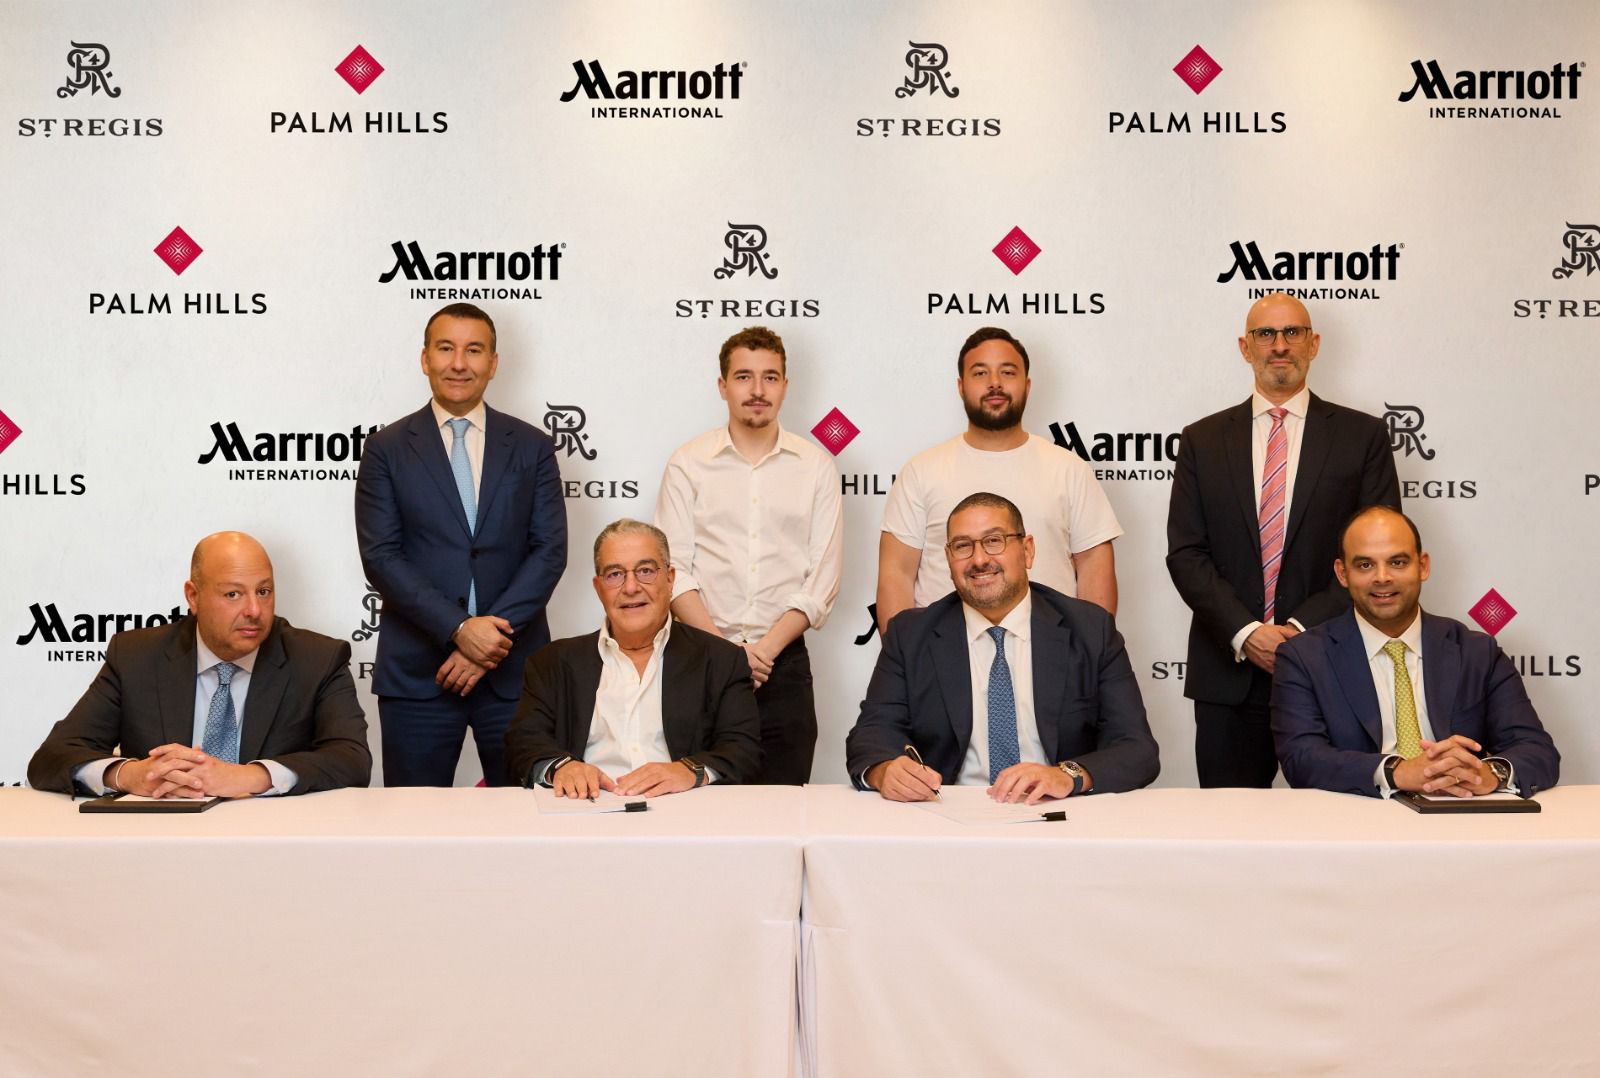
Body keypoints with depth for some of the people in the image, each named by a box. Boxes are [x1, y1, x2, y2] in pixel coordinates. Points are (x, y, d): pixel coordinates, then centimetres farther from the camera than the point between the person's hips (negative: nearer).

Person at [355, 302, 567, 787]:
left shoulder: (532, 448, 7)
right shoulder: (387, 449, 4)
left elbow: (550, 550, 0)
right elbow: (380, 556, -4)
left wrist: (494, 632, -11)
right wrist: (459, 629, -14)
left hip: (515, 669, 1)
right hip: (416, 673, -1)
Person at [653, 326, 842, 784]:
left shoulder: (815, 466, 5)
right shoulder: (688, 464, 4)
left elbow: (823, 579, 1)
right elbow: (673, 571, -1)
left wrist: (765, 648, -9)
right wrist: (724, 648, -11)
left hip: (784, 663, 1)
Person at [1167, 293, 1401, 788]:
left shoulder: (1363, 436, 5)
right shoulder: (1203, 440, 9)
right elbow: (1185, 553, 2)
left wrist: (1303, 628, -12)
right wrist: (1245, 632, -11)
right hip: (1228, 673, 1)